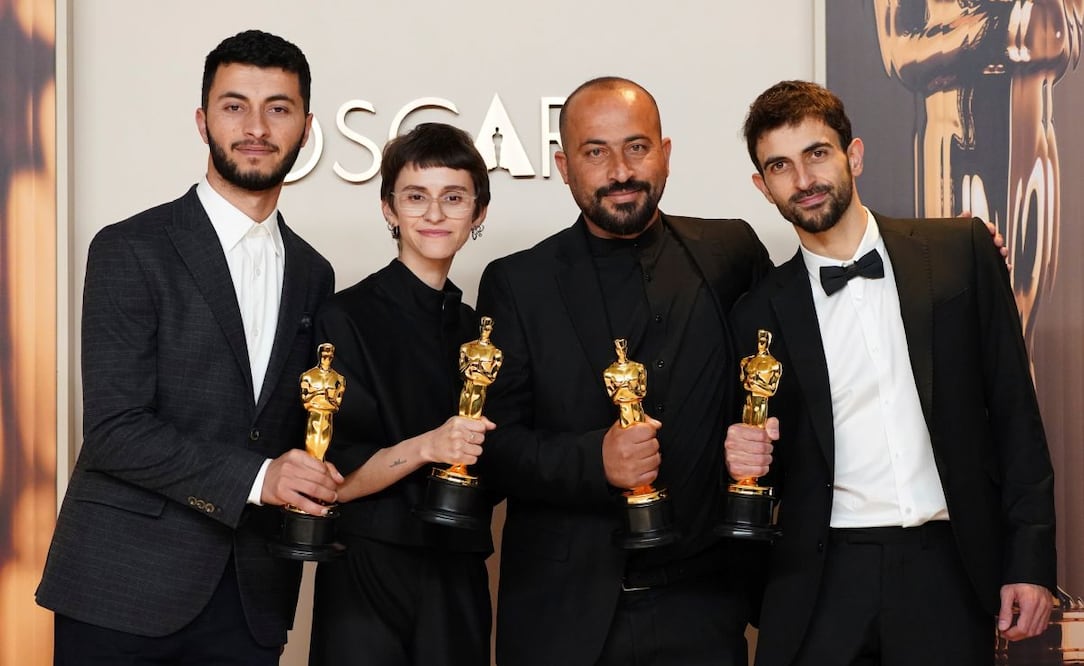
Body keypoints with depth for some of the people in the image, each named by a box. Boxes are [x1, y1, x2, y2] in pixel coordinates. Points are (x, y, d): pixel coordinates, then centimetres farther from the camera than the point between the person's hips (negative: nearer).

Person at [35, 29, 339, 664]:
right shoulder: (131, 250, -6)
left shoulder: (313, 274, 12)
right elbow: (114, 430, -13)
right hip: (125, 591, -5)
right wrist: (253, 479, -20)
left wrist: (313, 484, -2)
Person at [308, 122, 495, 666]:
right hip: (369, 579, -5)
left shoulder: (476, 329, 9)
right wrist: (425, 447, -25)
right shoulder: (348, 317, -8)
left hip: (459, 580, 5)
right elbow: (334, 479, -11)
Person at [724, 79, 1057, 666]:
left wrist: (1031, 561, -2)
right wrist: (747, 458, -11)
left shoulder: (961, 251, 2)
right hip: (823, 582, 1)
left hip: (948, 570, -1)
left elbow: (1014, 410, 3)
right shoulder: (760, 313, 5)